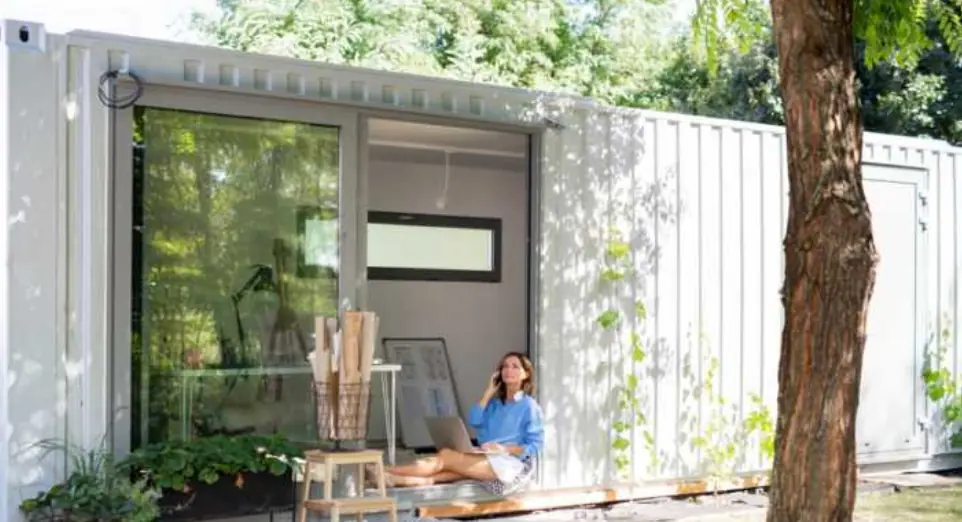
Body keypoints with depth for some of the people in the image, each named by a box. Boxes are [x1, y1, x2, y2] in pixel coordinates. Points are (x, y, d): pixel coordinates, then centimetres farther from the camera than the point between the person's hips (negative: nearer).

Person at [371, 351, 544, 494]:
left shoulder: (529, 406, -2)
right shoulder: (495, 403, 19)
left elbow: (535, 446, -8)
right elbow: (474, 421, 2)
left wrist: (504, 448, -18)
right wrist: (488, 393, 2)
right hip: (491, 459, 7)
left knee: (447, 457, -20)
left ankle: (385, 473, -25)